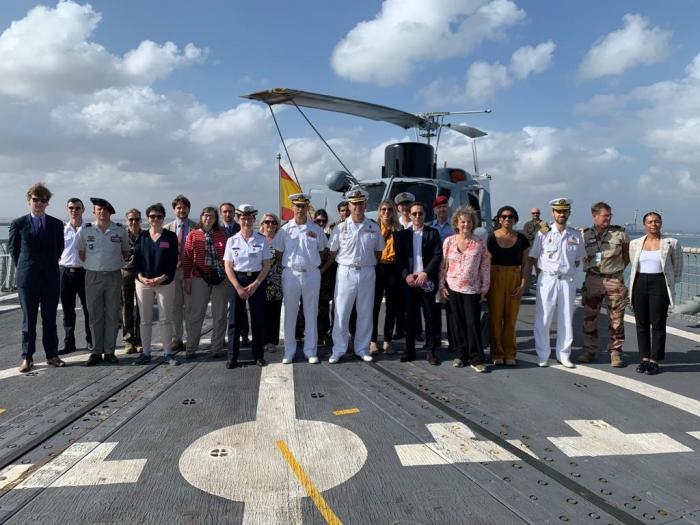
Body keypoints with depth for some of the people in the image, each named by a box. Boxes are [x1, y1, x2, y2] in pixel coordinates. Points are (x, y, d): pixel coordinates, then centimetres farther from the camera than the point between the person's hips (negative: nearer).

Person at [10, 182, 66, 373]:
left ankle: (52, 355, 15)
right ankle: (27, 357, 13)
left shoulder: (56, 224, 5)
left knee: (50, 319, 7)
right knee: (28, 319, 5)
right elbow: (13, 249, 9)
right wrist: (23, 269, 8)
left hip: (51, 278, 1)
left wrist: (50, 266, 11)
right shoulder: (18, 224, 1)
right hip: (27, 278, -1)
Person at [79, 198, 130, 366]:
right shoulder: (86, 230, 1)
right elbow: (81, 251, 12)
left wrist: (115, 263, 9)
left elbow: (125, 251, 14)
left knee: (112, 316, 4)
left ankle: (109, 351, 13)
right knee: (95, 316, 5)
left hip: (114, 276, 0)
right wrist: (92, 265, 8)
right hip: (93, 276, 0)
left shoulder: (120, 230, 1)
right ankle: (96, 352, 13)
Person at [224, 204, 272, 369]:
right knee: (234, 319, 1)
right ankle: (232, 357, 8)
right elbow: (228, 267, 1)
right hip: (236, 280, 0)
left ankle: (258, 355, 14)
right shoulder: (232, 241, 2)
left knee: (258, 318, 3)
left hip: (257, 280, 0)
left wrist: (255, 284, -10)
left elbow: (267, 265, 0)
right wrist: (238, 287, -9)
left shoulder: (261, 240, 1)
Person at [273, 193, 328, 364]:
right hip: (291, 274, 0)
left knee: (311, 314, 6)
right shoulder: (285, 229, 3)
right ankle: (289, 351, 15)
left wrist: (315, 264, 3)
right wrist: (287, 266, 1)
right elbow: (278, 252, 8)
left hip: (312, 274, 0)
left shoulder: (316, 229, 3)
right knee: (290, 314, 5)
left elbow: (322, 250, 12)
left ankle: (310, 351, 16)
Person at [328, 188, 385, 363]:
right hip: (346, 272, -2)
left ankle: (362, 349, 21)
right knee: (341, 312, 0)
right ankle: (338, 350, 10)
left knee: (365, 313, 9)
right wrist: (346, 264, 4)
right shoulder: (340, 228, -1)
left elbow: (378, 251, 14)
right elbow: (332, 252, 6)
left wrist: (368, 263, 6)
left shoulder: (374, 228, 4)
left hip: (367, 273, 2)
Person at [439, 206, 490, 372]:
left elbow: (485, 267, 3)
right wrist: (442, 285, 3)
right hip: (453, 288, 2)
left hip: (472, 289, -2)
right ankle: (461, 355, 19)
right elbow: (443, 265, 7)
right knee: (457, 322, 8)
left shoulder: (479, 243, 0)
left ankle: (476, 359, 5)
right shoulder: (449, 241, 3)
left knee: (473, 323, -4)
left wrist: (484, 288, 0)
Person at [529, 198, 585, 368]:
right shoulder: (543, 233, -2)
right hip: (547, 280, -3)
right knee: (543, 319, -1)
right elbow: (533, 257, 3)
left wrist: (568, 270, 5)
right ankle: (543, 356, 10)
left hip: (567, 281, 3)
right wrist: (546, 269, 0)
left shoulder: (576, 235, 7)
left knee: (566, 319, 9)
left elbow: (578, 260, 16)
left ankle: (564, 355, 20)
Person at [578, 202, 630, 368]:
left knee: (616, 319, 2)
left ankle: (615, 351, 13)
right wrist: (589, 267, 6)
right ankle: (589, 350, 19)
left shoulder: (620, 233, 0)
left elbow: (627, 255, 12)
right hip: (592, 280, 2)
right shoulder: (585, 234, 4)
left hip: (614, 281, -1)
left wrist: (619, 269, 7)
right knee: (589, 318, 7)